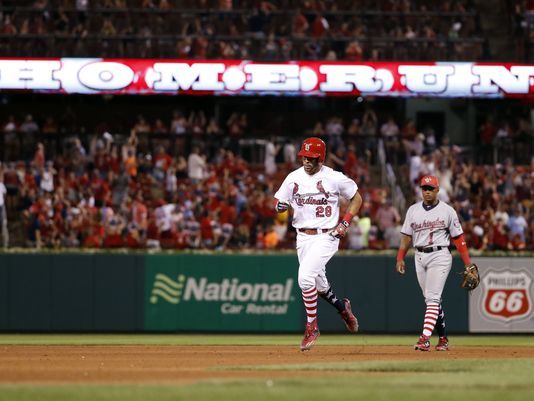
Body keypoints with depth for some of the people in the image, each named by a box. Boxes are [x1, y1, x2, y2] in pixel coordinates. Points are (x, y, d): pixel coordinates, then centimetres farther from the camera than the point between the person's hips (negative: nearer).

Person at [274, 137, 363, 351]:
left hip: (326, 236, -5)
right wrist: (281, 206, -18)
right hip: (303, 237, 5)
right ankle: (342, 307, 45)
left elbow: (357, 198, 5)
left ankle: (311, 327, -9)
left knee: (305, 277, -22)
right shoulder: (293, 177, 3)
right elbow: (279, 203, 7)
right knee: (318, 285, 14)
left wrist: (345, 222, -7)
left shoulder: (335, 178, -7)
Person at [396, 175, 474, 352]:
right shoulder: (413, 210, 10)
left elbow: (458, 238, -1)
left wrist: (468, 263, -5)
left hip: (439, 256, -5)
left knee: (432, 298, -14)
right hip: (420, 257, 5)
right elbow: (406, 236, 12)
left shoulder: (447, 211, 0)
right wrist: (400, 258, 2)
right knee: (432, 299, 7)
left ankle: (425, 338, -22)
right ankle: (443, 338, 14)